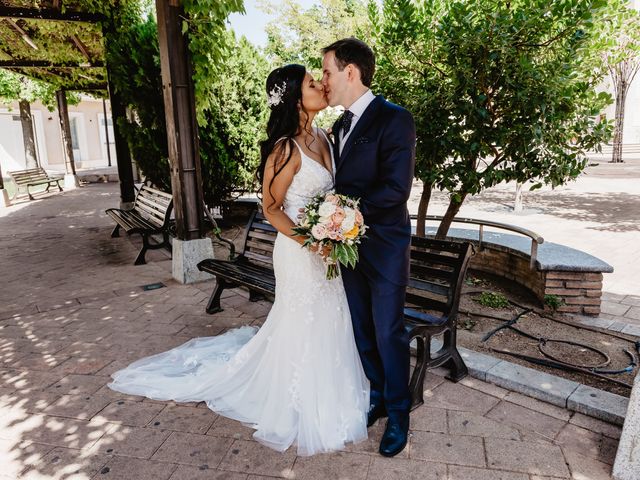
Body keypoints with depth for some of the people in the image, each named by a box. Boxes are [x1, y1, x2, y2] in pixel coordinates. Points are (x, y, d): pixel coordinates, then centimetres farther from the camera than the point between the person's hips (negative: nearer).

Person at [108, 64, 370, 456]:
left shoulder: (322, 138, 5)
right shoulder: (286, 148, -19)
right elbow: (271, 208, -15)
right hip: (300, 252, -8)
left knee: (326, 325, 19)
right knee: (304, 329, 8)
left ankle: (325, 401, 42)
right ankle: (303, 413, 31)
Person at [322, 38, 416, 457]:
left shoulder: (394, 119, -13)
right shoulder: (340, 124, 12)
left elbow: (397, 187, -21)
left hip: (383, 248, -7)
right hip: (348, 244, 7)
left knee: (388, 333, 6)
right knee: (362, 330, 17)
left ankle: (398, 414, 27)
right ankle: (378, 396, 38)